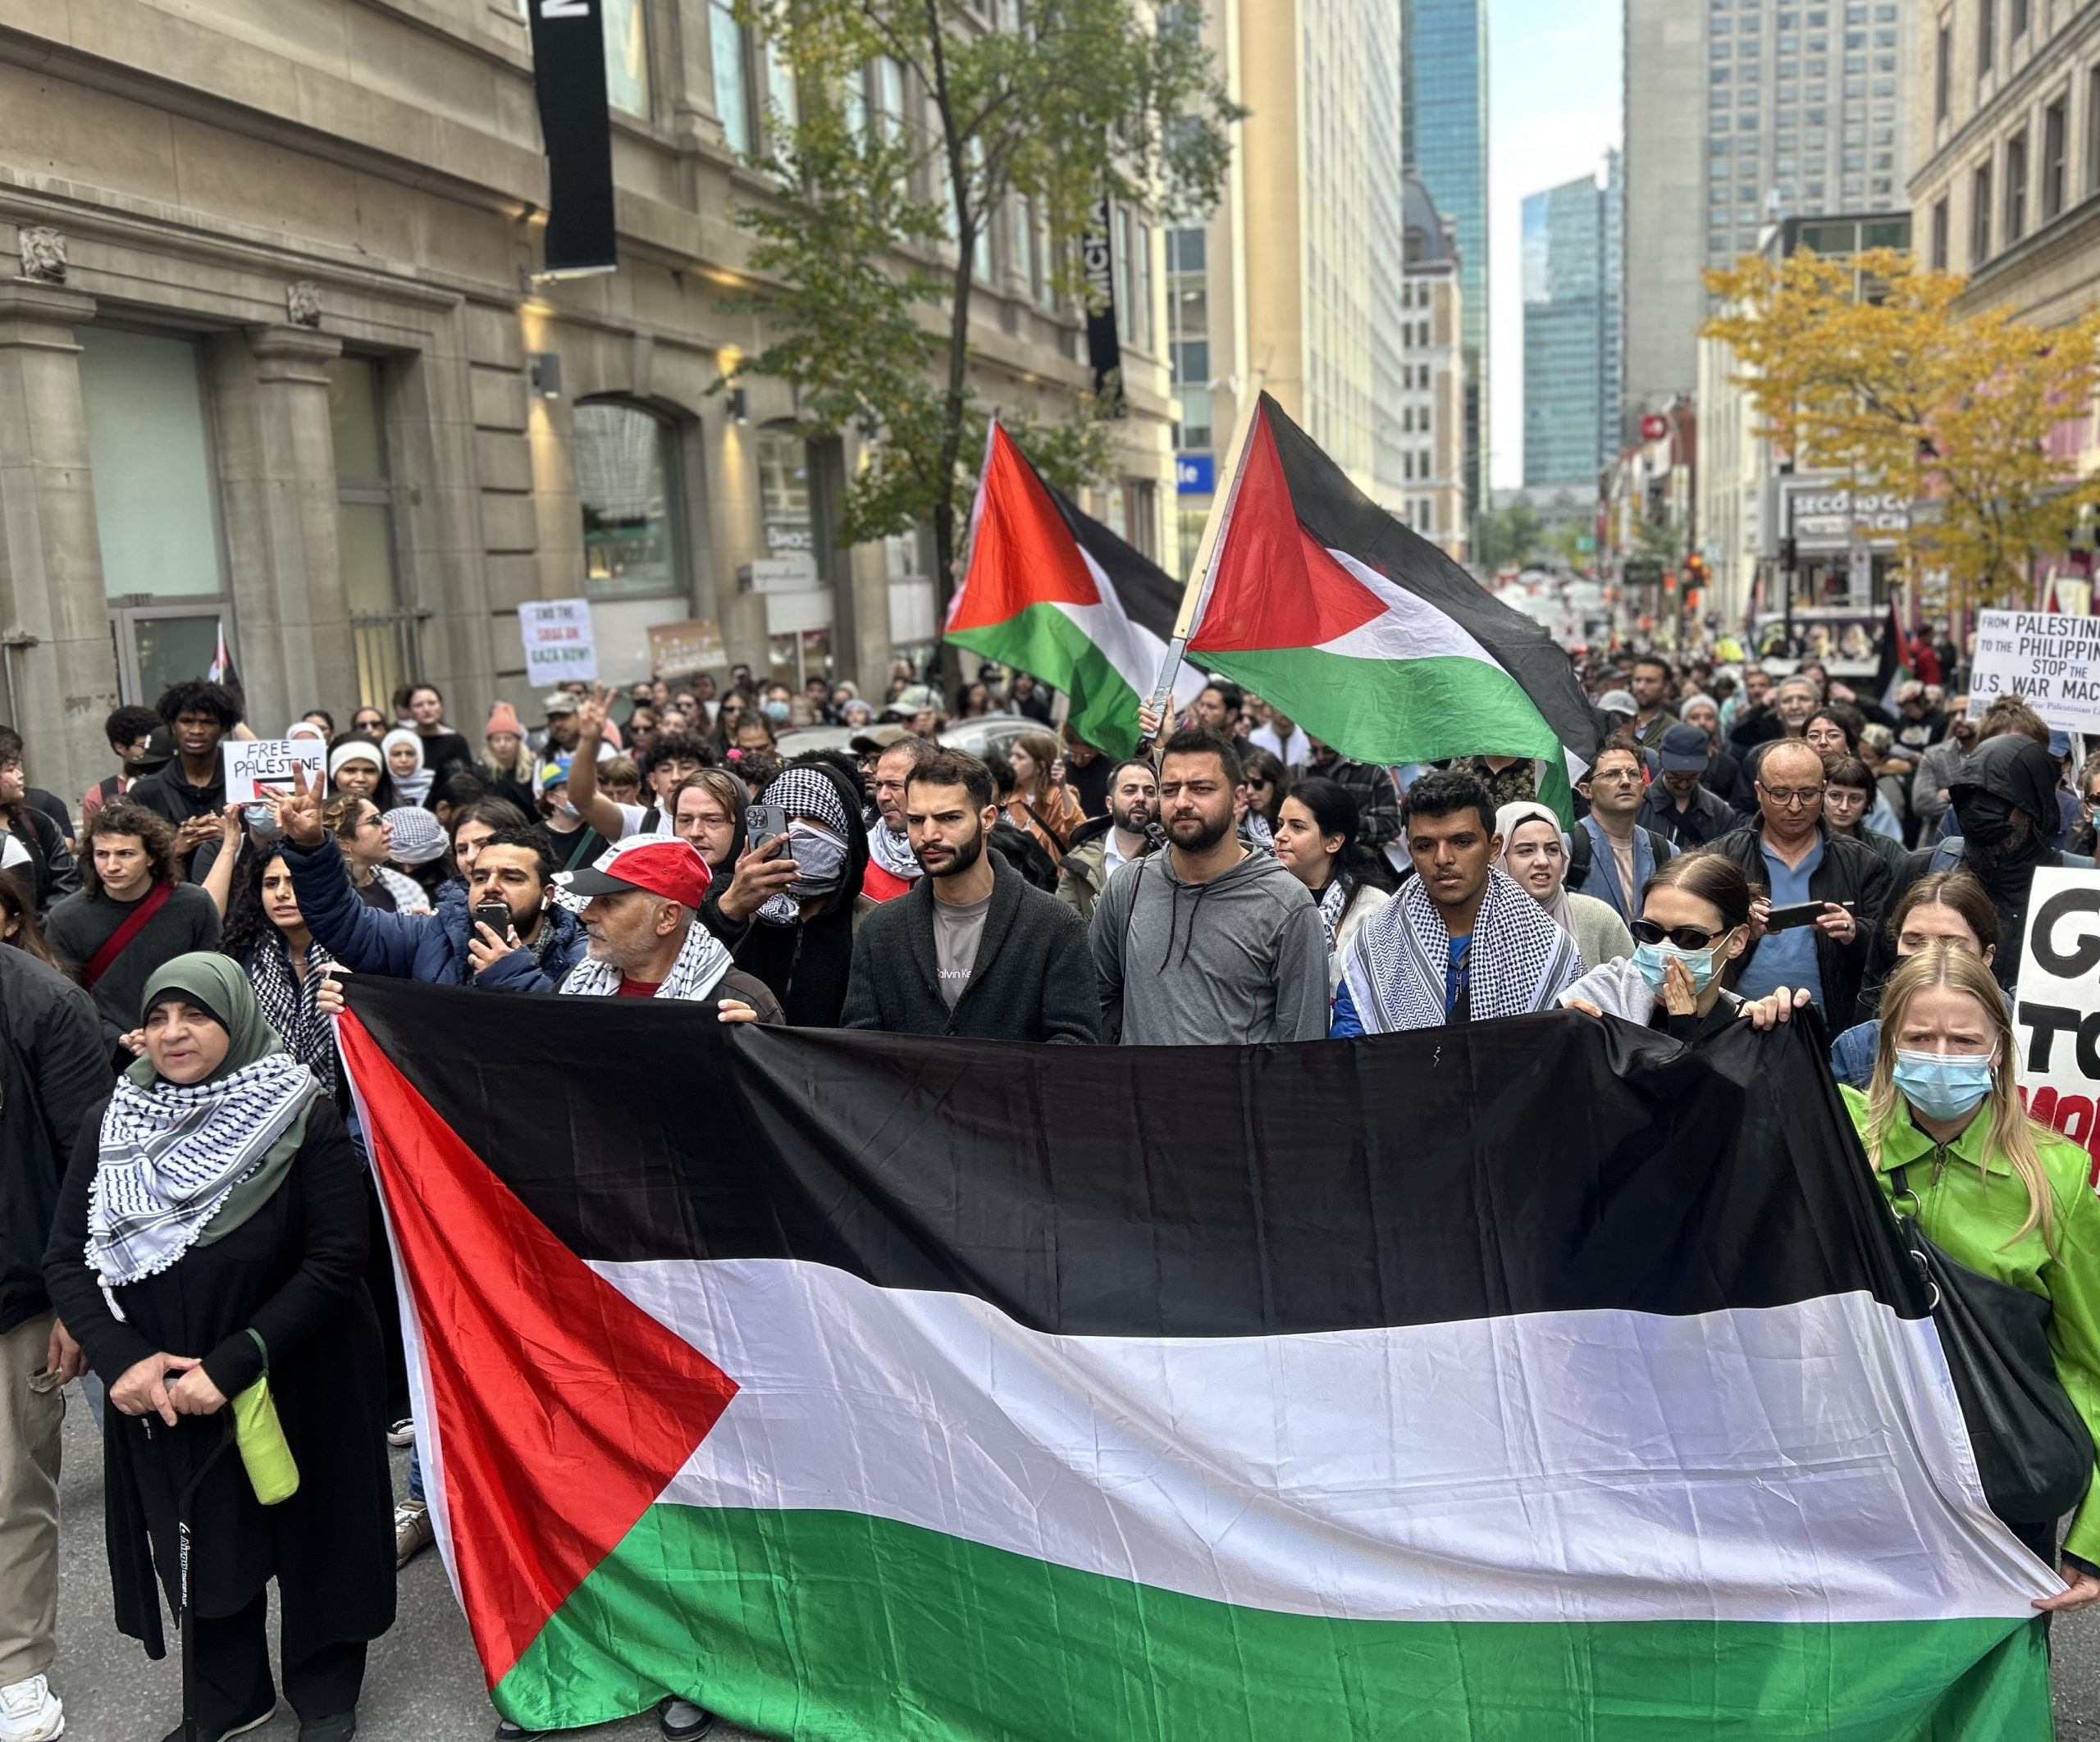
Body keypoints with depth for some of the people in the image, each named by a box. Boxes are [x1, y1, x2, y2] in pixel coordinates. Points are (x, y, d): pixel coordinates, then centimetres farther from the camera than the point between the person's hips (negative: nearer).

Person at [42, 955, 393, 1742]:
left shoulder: (304, 1120, -13)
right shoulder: (110, 1124, 0)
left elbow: (337, 1262, -16)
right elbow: (64, 1258, 1)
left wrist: (232, 1363, -22)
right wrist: (119, 1357, -15)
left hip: (293, 1391, -3)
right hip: (159, 1396, 3)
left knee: (306, 1535, 11)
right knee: (201, 1547, 15)